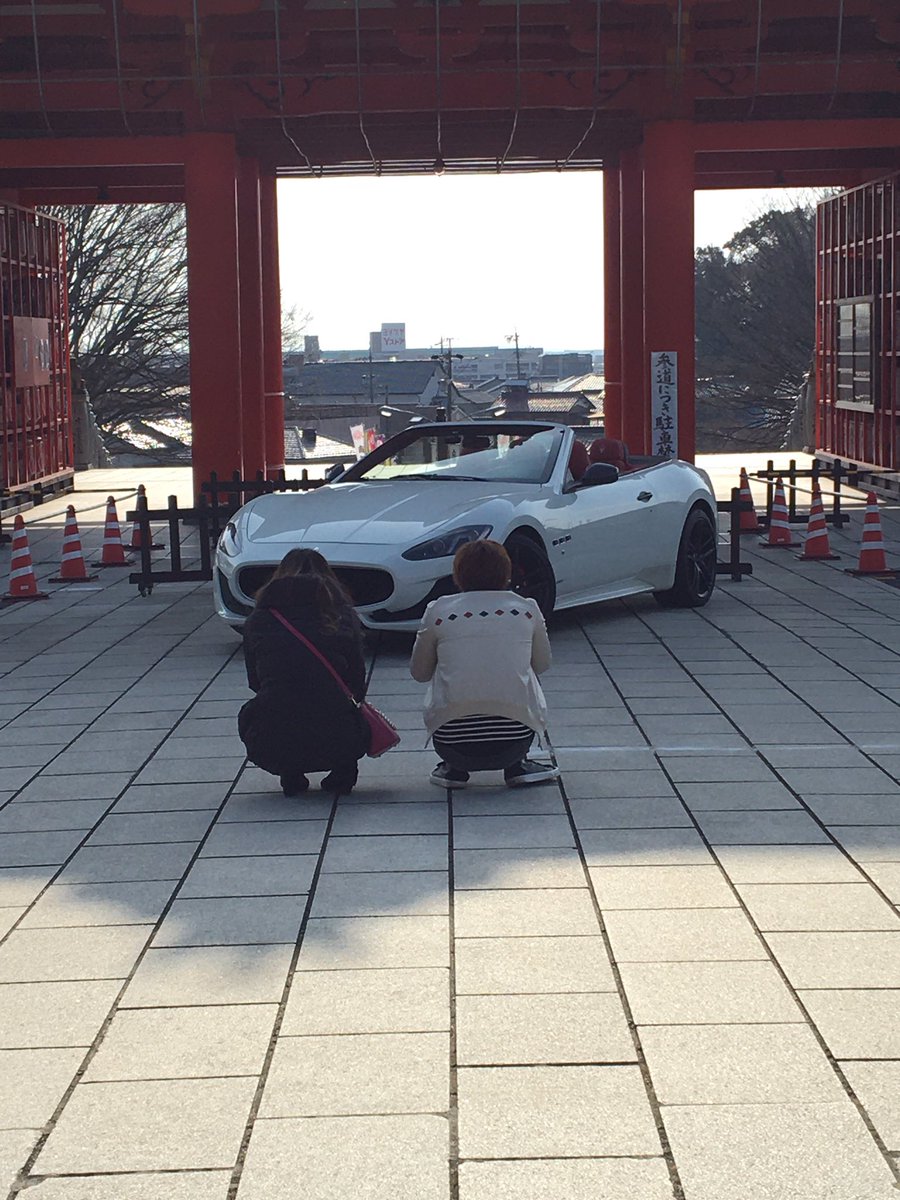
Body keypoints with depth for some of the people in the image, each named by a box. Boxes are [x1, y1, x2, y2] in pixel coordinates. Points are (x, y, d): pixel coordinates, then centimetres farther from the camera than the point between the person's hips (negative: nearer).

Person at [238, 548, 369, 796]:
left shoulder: (257, 620, 11)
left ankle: (290, 775, 13)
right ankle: (342, 774, 9)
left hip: (271, 748, 0)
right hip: (335, 745, 0)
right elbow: (357, 684, 12)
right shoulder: (343, 615, 9)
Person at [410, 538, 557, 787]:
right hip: (514, 742, 0)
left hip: (452, 743, 0)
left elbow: (419, 673, 16)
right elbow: (543, 664, 21)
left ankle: (454, 769, 15)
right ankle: (517, 767, 16)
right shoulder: (527, 609, 6)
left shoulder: (438, 611, 4)